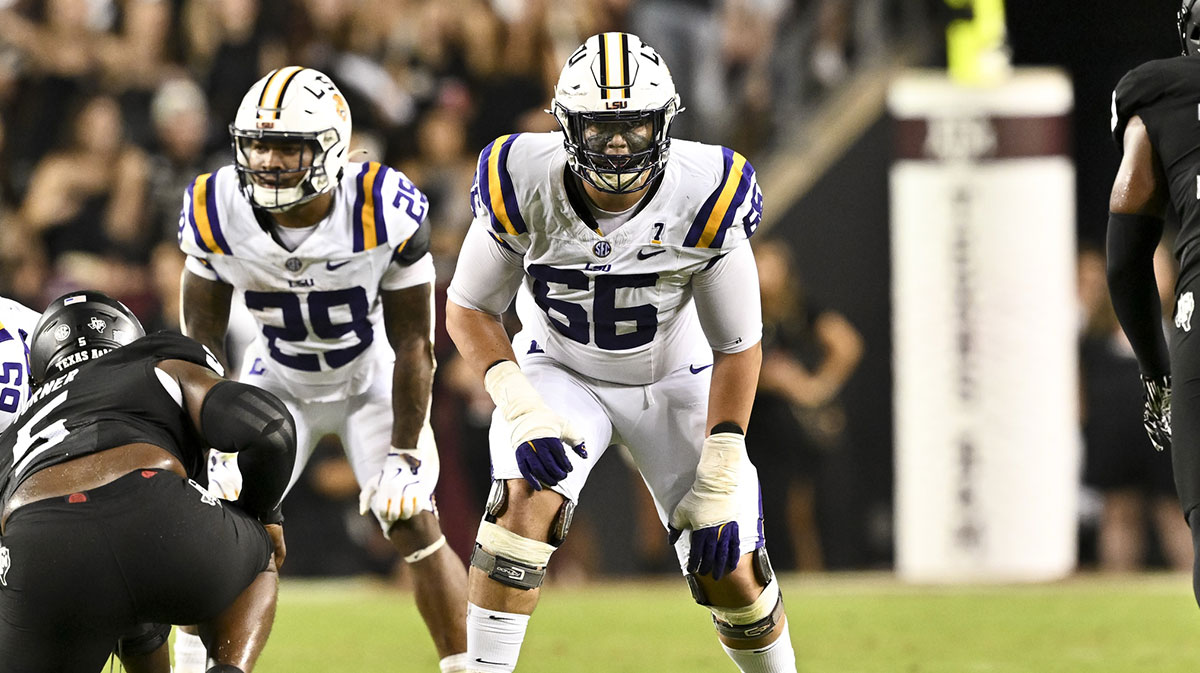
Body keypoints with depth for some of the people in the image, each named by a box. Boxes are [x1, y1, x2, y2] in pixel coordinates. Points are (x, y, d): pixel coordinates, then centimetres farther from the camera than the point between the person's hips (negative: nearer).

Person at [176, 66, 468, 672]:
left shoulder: (384, 210, -30)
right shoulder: (217, 212, -23)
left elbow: (414, 344, -19)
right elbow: (202, 334, -7)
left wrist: (405, 456, -19)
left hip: (375, 382, -2)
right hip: (277, 381, 2)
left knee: (416, 526, -12)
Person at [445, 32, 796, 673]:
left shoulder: (706, 196, -25)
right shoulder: (524, 185, -25)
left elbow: (737, 346, -14)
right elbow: (470, 309, -10)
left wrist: (720, 478, -19)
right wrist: (519, 406, -27)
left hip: (676, 382, 0)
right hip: (561, 375, 0)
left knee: (730, 573, -4)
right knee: (526, 500, -29)